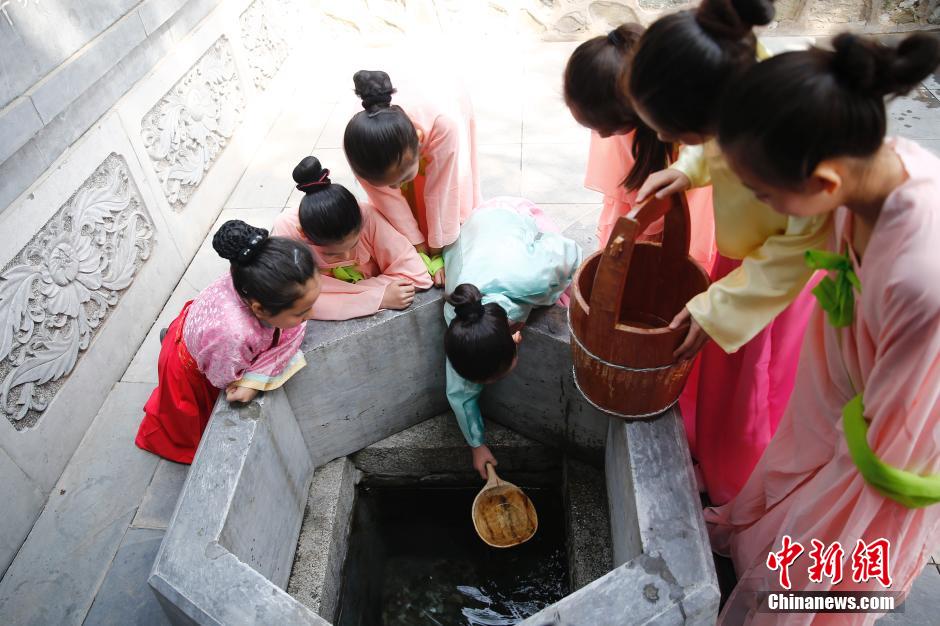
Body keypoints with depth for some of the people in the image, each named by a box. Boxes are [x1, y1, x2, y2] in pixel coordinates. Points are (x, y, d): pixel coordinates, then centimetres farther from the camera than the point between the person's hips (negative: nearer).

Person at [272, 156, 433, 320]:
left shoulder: (368, 217, -23)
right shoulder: (286, 230, -24)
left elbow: (416, 275, -22)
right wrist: (379, 298, -32)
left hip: (376, 318, 1)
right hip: (326, 325, -1)